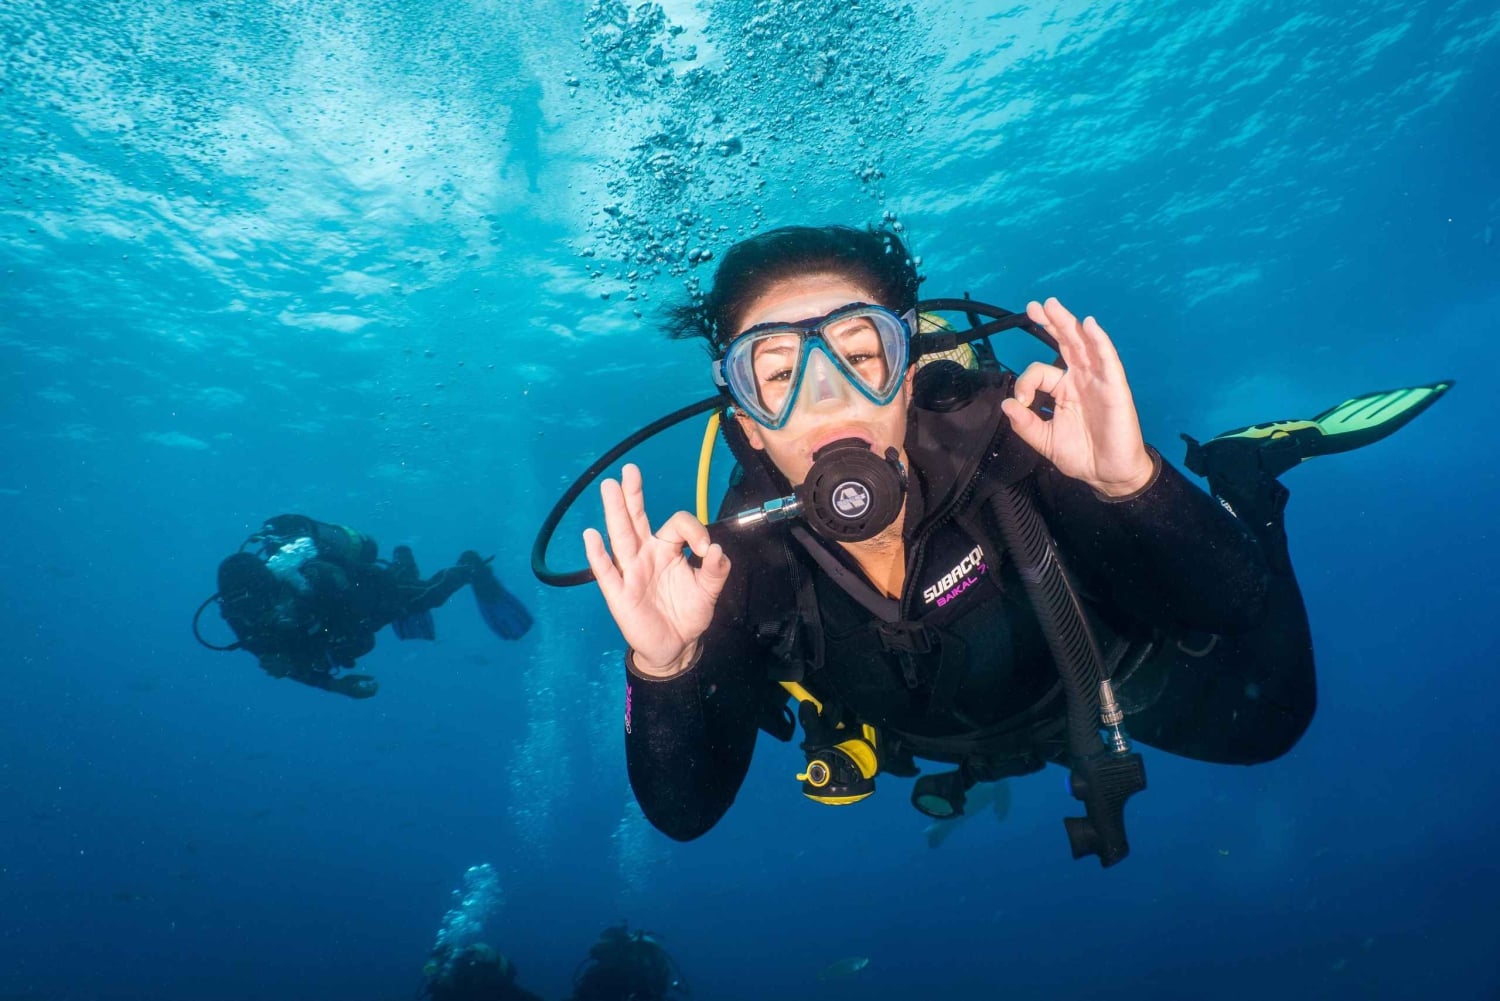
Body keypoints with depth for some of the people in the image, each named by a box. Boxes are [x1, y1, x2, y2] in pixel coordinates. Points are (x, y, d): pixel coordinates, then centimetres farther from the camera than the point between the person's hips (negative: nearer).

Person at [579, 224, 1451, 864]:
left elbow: (1228, 609, -35)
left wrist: (1131, 486, -55)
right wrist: (664, 672, -51)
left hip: (1105, 669, -2)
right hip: (951, 739, 3)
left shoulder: (1004, 440, -40)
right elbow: (685, 812, -30)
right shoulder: (742, 559, -35)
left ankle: (1243, 477, 28)